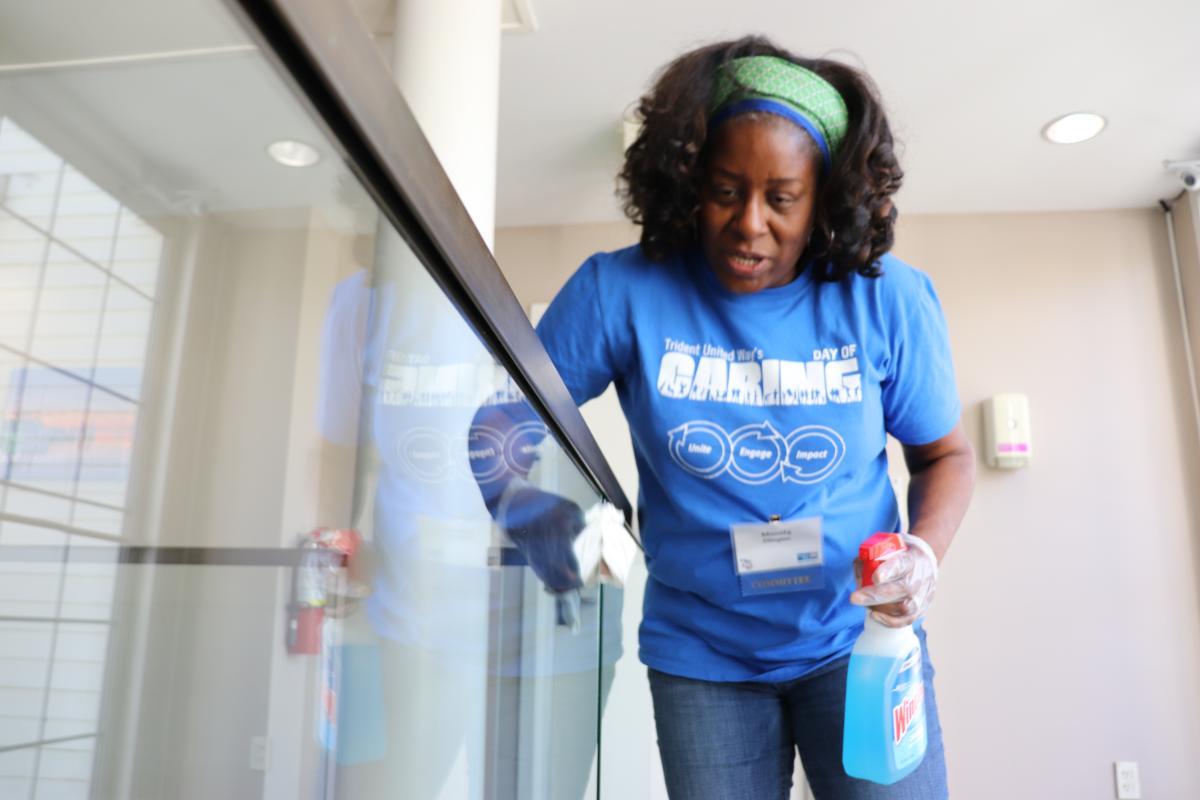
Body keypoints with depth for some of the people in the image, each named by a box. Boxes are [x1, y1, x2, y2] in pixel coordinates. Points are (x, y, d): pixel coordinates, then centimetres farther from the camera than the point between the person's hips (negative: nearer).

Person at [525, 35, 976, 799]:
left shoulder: (888, 299, -9)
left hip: (858, 639, 1)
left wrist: (924, 553, -16)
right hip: (701, 655, 0)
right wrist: (567, 518, -25)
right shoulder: (622, 290, -13)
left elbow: (945, 453, 3)